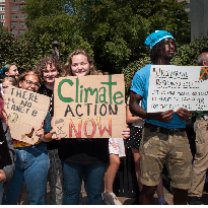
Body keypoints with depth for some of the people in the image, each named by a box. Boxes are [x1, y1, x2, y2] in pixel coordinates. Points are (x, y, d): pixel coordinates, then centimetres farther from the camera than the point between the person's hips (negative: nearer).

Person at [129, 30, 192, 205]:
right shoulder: (143, 74, 3)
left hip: (180, 136, 4)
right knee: (149, 187, 1)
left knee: (182, 187, 6)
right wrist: (155, 116, -19)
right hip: (154, 136, -3)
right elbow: (133, 105, -2)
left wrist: (187, 112, -5)